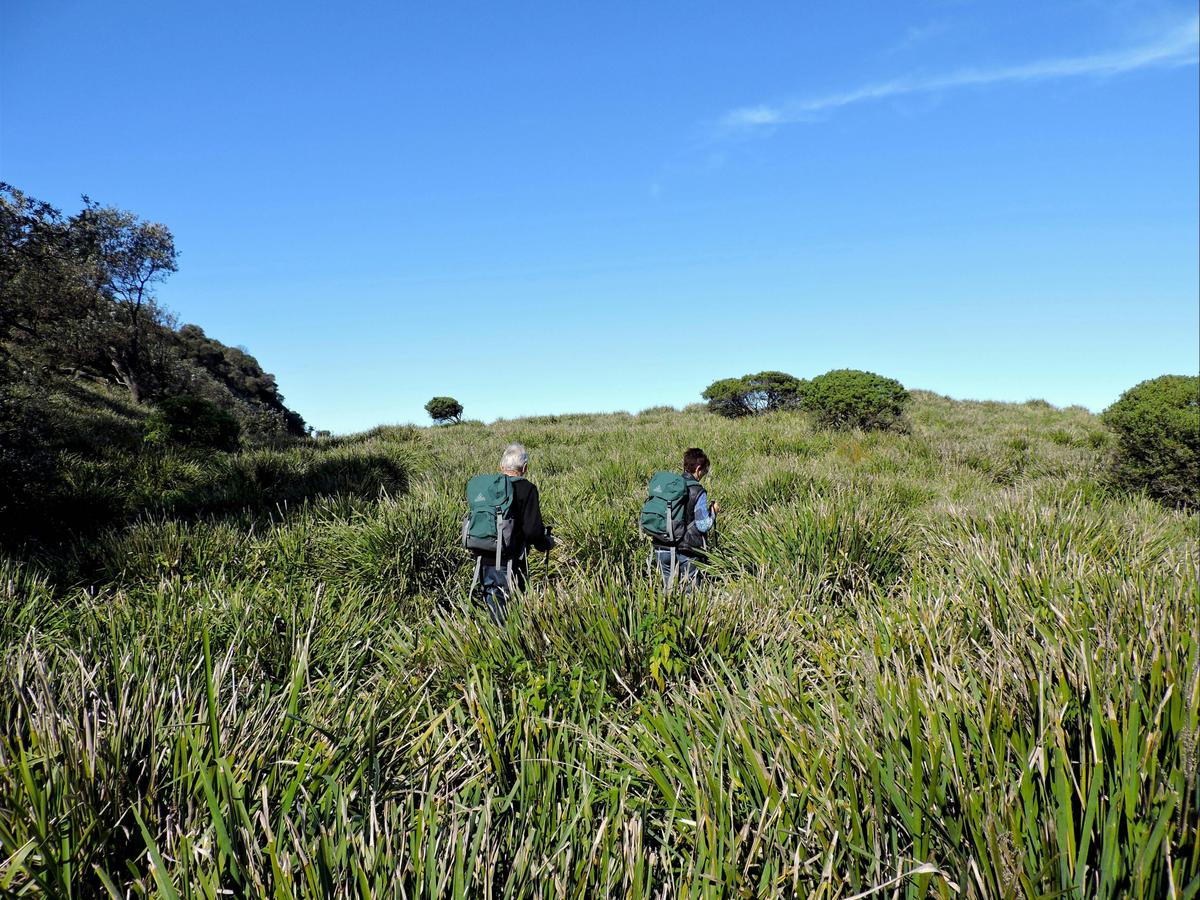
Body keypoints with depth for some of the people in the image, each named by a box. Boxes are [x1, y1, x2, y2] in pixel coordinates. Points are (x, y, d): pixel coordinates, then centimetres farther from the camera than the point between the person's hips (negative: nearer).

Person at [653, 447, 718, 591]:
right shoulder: (698, 492, -13)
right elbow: (703, 525, -13)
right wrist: (713, 511, 4)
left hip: (662, 549, 5)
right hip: (686, 552, -5)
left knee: (667, 590, 16)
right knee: (688, 590, 8)